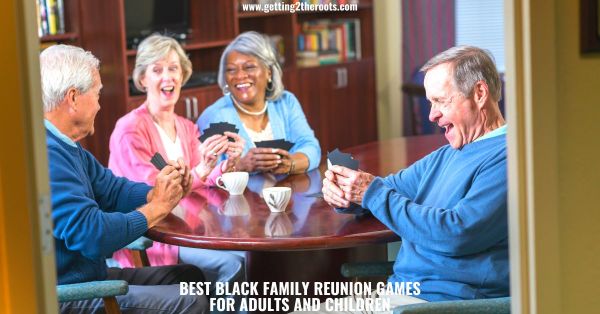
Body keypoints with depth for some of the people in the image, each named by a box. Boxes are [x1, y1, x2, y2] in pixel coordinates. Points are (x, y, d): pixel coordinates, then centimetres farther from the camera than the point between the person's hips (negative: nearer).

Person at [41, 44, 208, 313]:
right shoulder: (45, 154, -25)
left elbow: (113, 190, 16)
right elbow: (92, 235, -29)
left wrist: (161, 192, -5)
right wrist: (157, 207, -14)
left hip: (86, 276, 11)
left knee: (189, 277, 14)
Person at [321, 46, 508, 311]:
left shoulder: (505, 157, -13)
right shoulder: (446, 156, 20)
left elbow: (456, 234, -22)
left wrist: (373, 193, -12)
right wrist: (341, 191, 4)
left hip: (444, 299, -9)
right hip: (397, 290, 9)